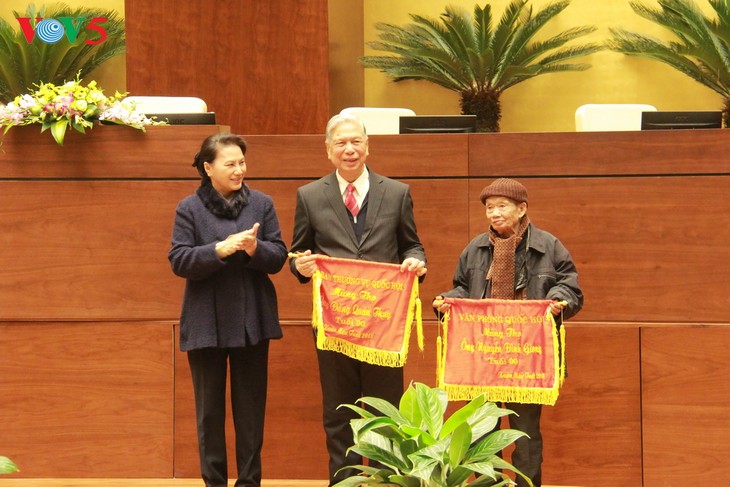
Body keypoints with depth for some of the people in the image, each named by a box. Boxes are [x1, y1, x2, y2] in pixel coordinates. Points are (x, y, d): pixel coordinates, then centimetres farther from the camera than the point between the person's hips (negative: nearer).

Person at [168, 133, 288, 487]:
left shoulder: (262, 204, 3)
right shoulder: (189, 209, -2)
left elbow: (279, 257, 0)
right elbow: (179, 261, -9)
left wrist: (254, 249, -20)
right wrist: (220, 249, -22)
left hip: (252, 321, 1)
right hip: (206, 322, -1)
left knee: (251, 405, 6)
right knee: (210, 407, 7)